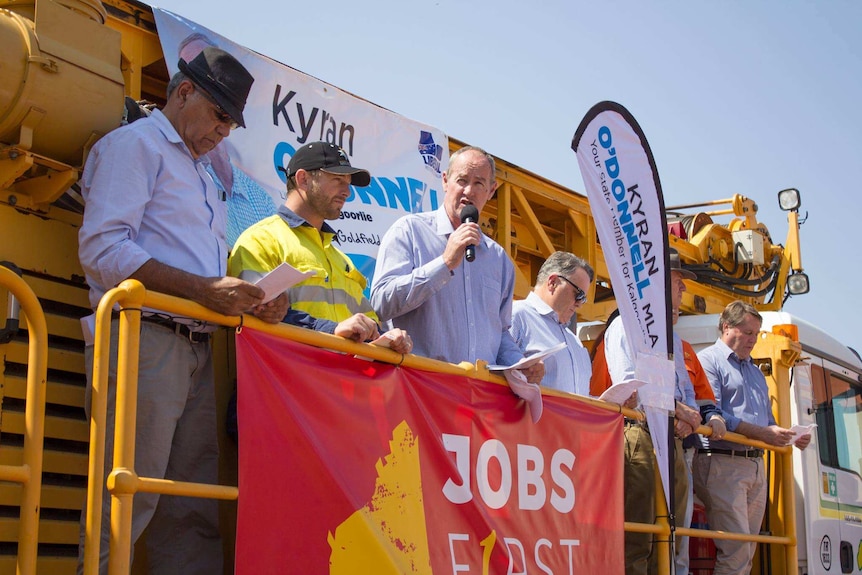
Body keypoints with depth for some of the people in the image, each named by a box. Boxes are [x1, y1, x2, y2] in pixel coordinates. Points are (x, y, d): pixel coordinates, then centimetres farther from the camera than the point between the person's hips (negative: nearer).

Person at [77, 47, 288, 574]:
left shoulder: (204, 175, 28)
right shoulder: (135, 144, 1)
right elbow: (102, 248, -13)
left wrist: (252, 303, 6)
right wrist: (203, 289, -20)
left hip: (198, 349, 8)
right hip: (144, 340, -8)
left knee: (195, 512, 5)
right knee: (127, 506, -10)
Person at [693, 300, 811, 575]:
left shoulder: (755, 371, 25)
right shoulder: (708, 360, -2)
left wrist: (788, 436, 6)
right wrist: (762, 433, -17)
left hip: (756, 466, 8)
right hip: (722, 462, -8)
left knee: (748, 551, 7)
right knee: (736, 550, -15)